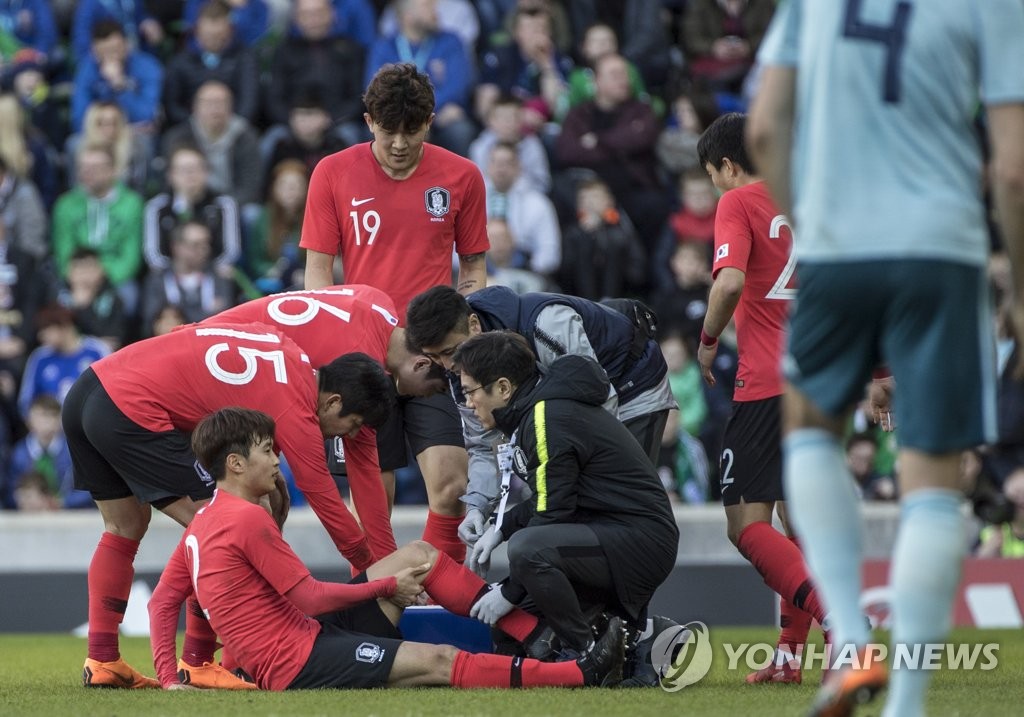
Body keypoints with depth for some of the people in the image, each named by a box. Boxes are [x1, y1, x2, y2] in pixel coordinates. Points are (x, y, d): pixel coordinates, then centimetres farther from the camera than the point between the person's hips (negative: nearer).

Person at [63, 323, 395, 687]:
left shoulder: (285, 350, 13)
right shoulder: (297, 413, -9)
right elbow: (327, 502, -1)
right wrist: (372, 567, 10)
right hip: (132, 412, -9)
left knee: (125, 528, 20)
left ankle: (102, 662, 20)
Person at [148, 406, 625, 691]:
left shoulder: (201, 524, 13)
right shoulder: (248, 519, -17)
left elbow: (162, 601, 14)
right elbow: (312, 598, -15)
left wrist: (169, 675, 8)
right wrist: (388, 587, -4)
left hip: (307, 635, 10)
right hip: (295, 663, -10)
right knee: (439, 660, -17)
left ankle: (544, 635, 5)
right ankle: (581, 673, -18)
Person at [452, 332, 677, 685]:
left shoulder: (549, 420, -19)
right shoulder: (538, 409, 11)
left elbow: (552, 516, -19)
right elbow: (549, 498, 24)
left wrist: (510, 594, -14)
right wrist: (500, 529, 10)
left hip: (642, 540, -10)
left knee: (528, 550, -35)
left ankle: (592, 656, -17)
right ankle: (632, 634, 17)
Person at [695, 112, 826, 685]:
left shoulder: (739, 203, -3)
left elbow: (731, 280, -19)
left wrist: (708, 342, -4)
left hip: (766, 384, -7)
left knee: (747, 524, -8)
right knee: (797, 523, 14)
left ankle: (840, 618, -28)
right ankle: (790, 655, 15)